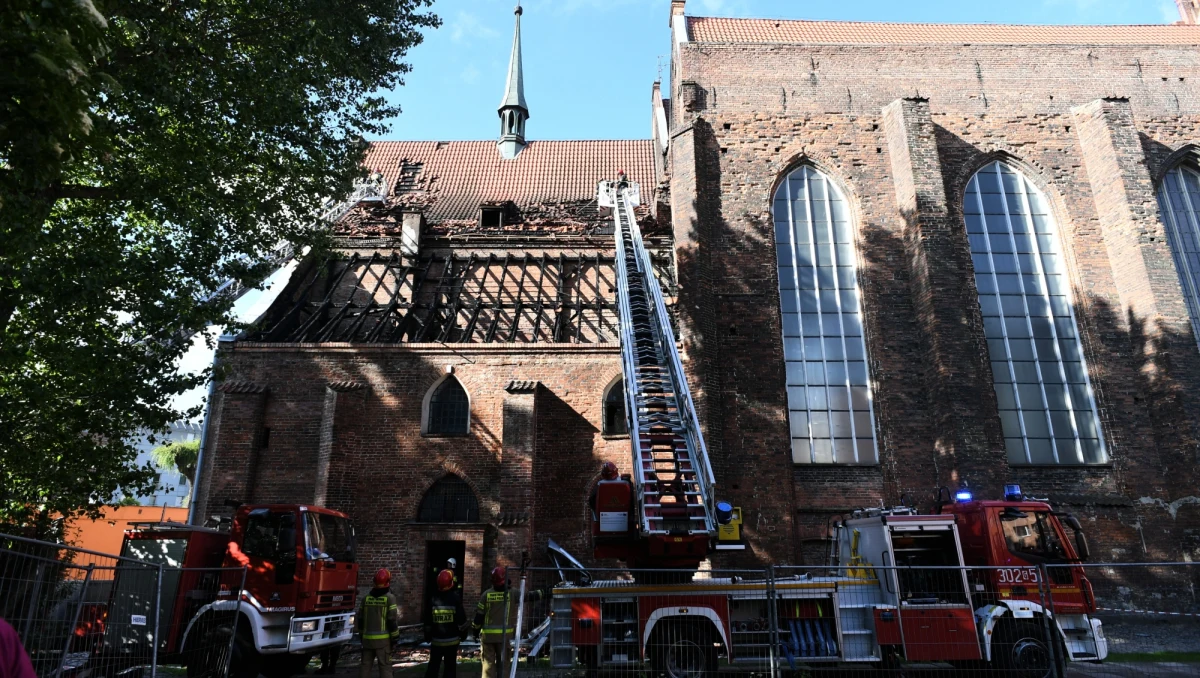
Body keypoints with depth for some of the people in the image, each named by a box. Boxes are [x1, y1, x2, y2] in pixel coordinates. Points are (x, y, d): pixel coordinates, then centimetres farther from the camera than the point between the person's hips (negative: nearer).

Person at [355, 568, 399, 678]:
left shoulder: (366, 598, 6)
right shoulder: (389, 598, -9)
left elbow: (359, 618, 11)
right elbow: (392, 620, -11)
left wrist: (362, 634, 22)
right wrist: (395, 637, -3)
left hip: (367, 638, 5)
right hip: (383, 639, -4)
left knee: (365, 665, 13)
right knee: (385, 666, -1)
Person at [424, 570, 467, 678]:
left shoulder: (433, 598, -3)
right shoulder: (455, 598, -10)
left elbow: (428, 620, 3)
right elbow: (461, 618, -8)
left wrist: (427, 635, 16)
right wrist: (463, 633, 5)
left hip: (436, 640, 2)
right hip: (452, 639, -2)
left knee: (433, 665, 13)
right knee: (450, 666, 6)